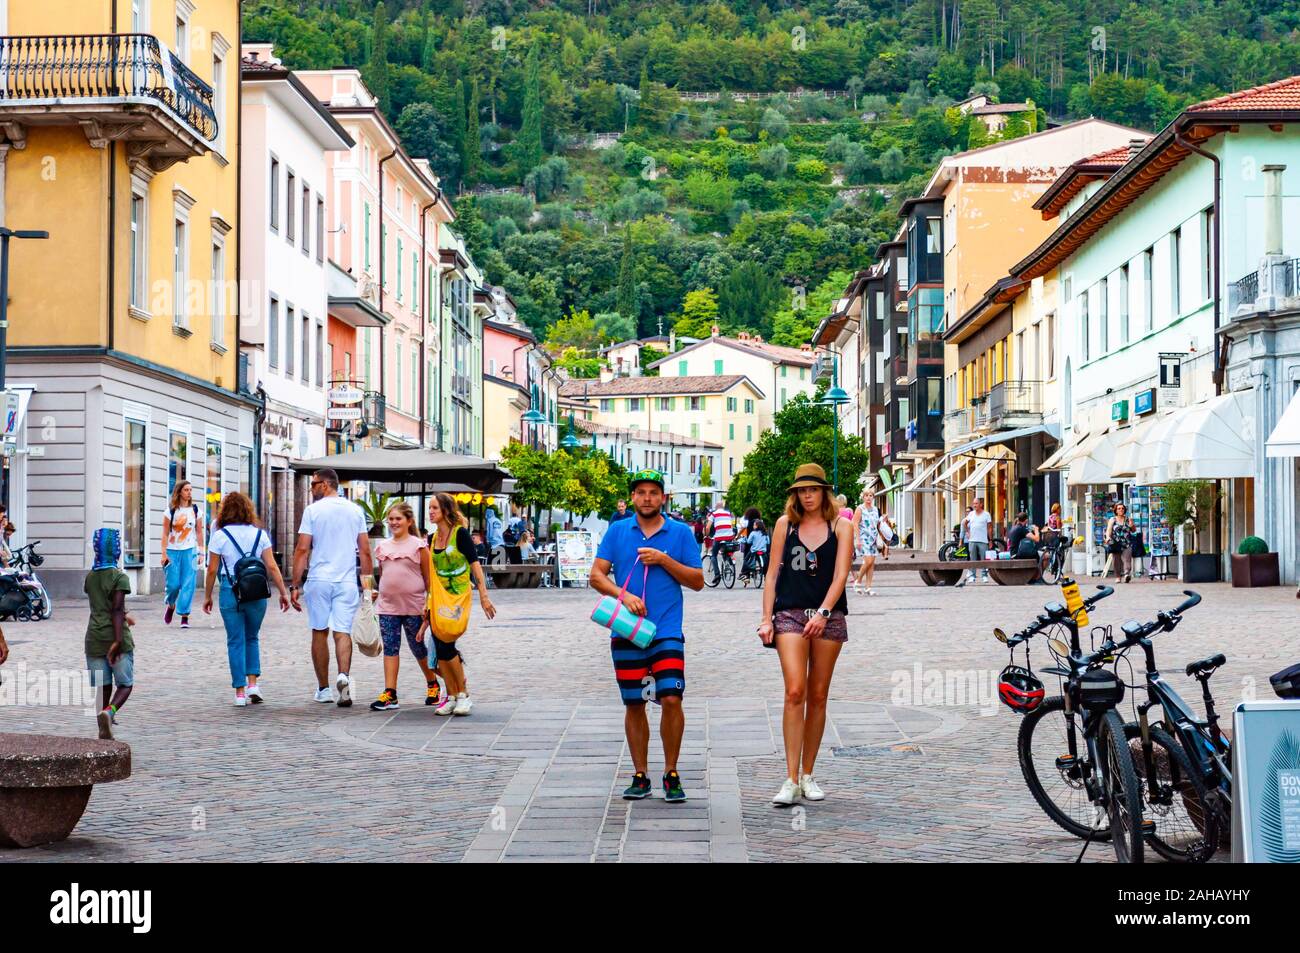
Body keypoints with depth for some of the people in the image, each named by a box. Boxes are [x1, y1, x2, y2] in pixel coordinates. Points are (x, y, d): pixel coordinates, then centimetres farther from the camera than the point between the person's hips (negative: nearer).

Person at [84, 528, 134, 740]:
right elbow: (117, 609, -17)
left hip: (94, 639, 4)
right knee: (125, 683, 5)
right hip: (116, 637, -4)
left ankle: (105, 727, 6)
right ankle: (109, 711, -21)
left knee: (102, 686, 9)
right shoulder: (120, 577, -7)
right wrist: (118, 640, -23)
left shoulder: (90, 577, 10)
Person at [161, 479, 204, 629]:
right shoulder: (171, 511, 0)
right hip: (173, 551, -1)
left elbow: (199, 533, 9)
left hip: (189, 551, 1)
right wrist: (164, 553, -6)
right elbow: (165, 533, 0)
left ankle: (185, 616, -2)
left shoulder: (195, 510, 6)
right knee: (173, 583, -2)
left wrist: (200, 552, 4)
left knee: (188, 584, -6)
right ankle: (171, 606, 28)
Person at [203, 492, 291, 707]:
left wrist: (207, 596, 8)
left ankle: (240, 692, 4)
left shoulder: (220, 535, -2)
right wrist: (283, 592, 4)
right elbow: (272, 566, 0)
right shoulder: (260, 534, 3)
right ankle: (253, 683, 7)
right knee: (252, 638, 19)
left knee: (236, 642, 5)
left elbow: (212, 570, -2)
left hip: (230, 592, -2)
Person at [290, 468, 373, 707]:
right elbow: (365, 551, 7)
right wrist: (368, 581, 14)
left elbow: (302, 550, -5)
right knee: (342, 632, 0)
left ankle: (323, 689, 15)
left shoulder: (312, 510, -3)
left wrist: (295, 585, -1)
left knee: (320, 633, 9)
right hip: (347, 581, 2)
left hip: (318, 580, -2)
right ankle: (344, 675, -26)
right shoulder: (355, 510, 7)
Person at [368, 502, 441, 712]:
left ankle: (432, 685, 30)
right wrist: (376, 592, 12)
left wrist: (429, 603, -8)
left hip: (413, 606, -3)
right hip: (388, 606, 4)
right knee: (390, 648, -3)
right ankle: (390, 694, -5)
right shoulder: (382, 547, 9)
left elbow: (428, 578, -3)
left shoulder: (418, 546, -4)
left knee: (418, 648, 9)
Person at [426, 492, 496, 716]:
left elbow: (475, 566, -9)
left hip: (458, 597, -6)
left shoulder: (460, 534, -7)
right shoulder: (432, 538, 11)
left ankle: (463, 693, 2)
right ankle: (451, 697, 9)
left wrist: (483, 596, -15)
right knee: (440, 648, 0)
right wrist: (428, 600, 17)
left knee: (445, 645, -13)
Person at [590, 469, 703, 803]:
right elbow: (596, 575, 3)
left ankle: (671, 774, 2)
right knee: (634, 704, 7)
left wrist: (664, 560, -10)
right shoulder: (617, 531, 7)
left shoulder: (680, 533, 4)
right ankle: (640, 776, 18)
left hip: (667, 631, -2)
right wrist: (623, 595, -13)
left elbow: (698, 581, 3)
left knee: (671, 699, -13)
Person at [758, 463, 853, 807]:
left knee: (818, 697, 6)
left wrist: (822, 613, -17)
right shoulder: (785, 524, 7)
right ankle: (791, 780, -14)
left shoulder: (841, 526, 4)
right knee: (794, 692, -13)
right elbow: (772, 574, 8)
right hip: (790, 614, -1)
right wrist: (767, 619, 1)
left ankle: (808, 776, 16)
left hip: (828, 617, 1)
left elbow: (840, 575, -5)